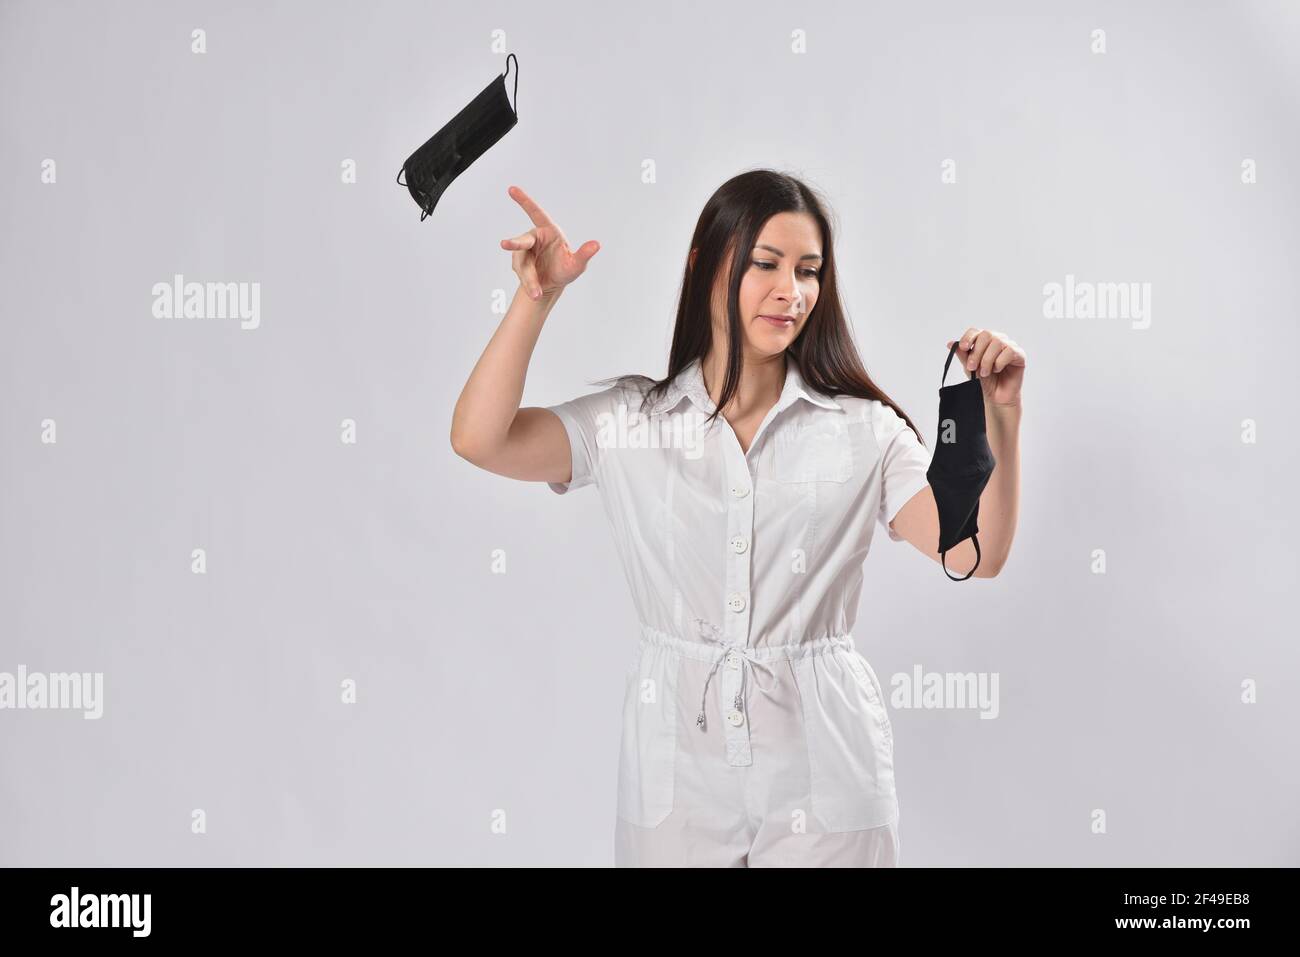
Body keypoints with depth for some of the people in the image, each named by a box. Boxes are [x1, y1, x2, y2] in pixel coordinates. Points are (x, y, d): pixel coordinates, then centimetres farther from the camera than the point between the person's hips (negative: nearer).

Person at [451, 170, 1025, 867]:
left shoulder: (864, 429, 1)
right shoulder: (627, 423, 0)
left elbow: (977, 554, -6)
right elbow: (478, 439, -11)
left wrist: (998, 413, -18)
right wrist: (536, 297, -16)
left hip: (823, 774, 0)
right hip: (680, 767, 0)